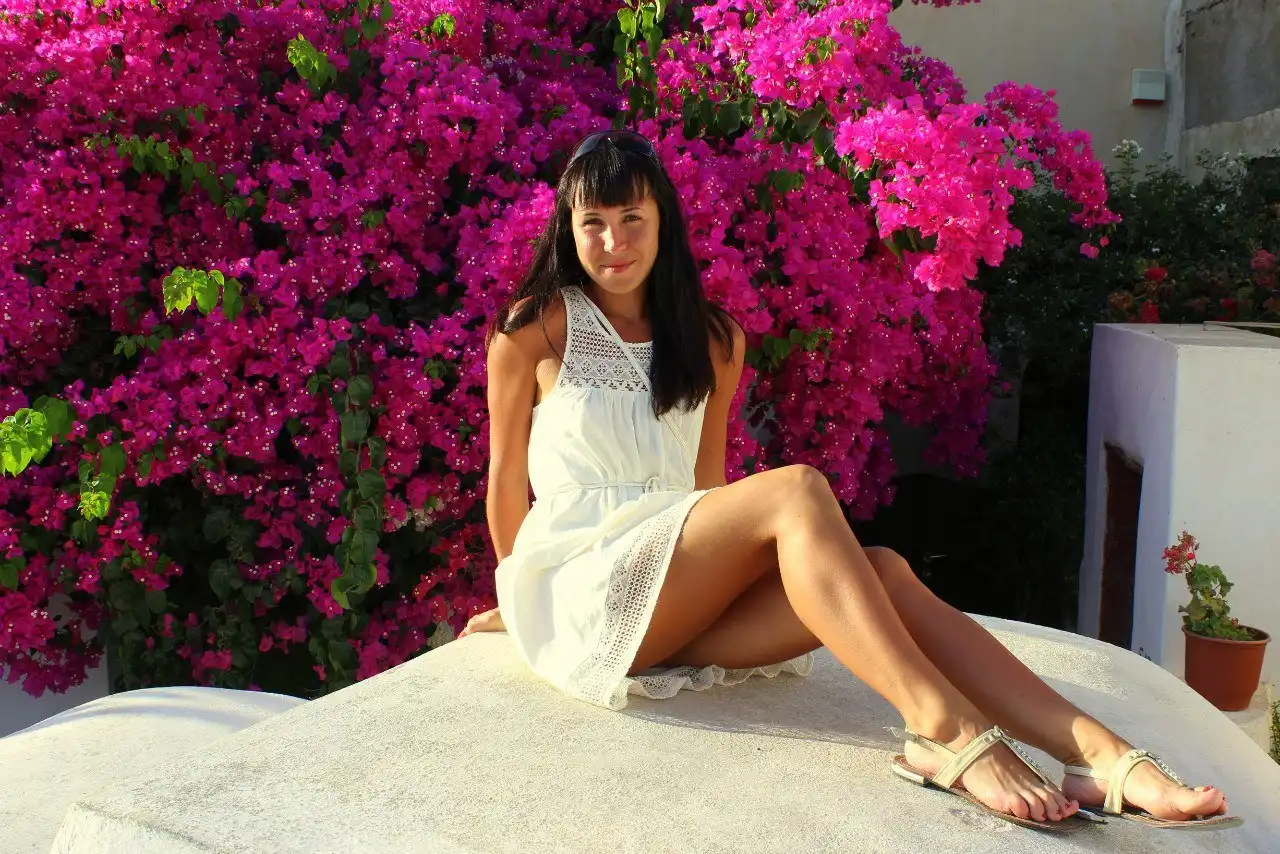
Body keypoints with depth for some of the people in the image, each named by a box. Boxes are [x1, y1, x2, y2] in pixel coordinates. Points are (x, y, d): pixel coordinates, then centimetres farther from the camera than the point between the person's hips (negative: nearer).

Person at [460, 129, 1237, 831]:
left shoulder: (711, 339, 15)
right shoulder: (534, 329, 2)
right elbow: (507, 476, 8)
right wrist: (516, 602, 16)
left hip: (685, 612, 4)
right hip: (579, 590, -4)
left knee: (879, 570, -24)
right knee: (794, 492, -29)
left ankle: (1104, 754, -38)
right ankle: (947, 729, -41)